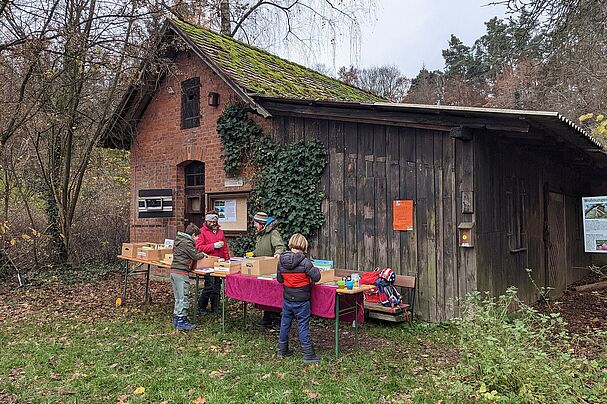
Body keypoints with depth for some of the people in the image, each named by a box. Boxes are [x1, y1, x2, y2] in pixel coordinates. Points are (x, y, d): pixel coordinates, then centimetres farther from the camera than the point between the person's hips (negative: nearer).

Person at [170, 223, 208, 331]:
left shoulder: (179, 240, 17)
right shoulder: (187, 242, -13)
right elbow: (195, 256, -11)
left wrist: (199, 254, 19)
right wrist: (202, 254, 8)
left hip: (174, 271, 10)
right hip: (181, 273, -10)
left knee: (178, 297, 16)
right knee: (184, 297, -4)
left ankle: (176, 318, 22)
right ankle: (181, 321, -1)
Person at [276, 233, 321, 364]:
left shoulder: (281, 260, -3)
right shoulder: (304, 261, -19)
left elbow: (279, 279, 7)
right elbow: (316, 277, -15)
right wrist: (316, 270, 4)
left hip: (287, 298, 5)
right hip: (301, 300, -5)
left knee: (285, 323, 17)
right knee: (303, 326, 3)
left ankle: (282, 350, 30)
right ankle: (308, 354, 10)